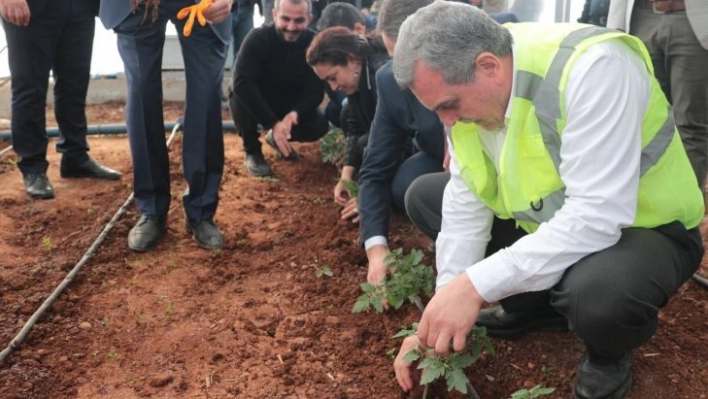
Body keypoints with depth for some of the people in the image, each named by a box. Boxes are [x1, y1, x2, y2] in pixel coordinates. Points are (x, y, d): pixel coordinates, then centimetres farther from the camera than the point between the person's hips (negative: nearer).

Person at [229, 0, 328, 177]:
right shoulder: (258, 38, -27)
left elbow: (316, 90, -19)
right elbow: (241, 83, -39)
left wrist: (295, 113, -41)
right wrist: (273, 123, -45)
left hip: (291, 107, 3)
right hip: (254, 103, -3)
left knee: (319, 126, -22)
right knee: (241, 98, -35)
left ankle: (278, 138, 12)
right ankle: (252, 151, -8)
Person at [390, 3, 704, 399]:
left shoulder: (594, 67, -32)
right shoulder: (466, 86, -11)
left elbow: (596, 219, -37)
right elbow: (466, 200, -8)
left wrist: (477, 284, -37)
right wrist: (444, 314, -14)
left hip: (642, 230, -6)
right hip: (544, 220, 7)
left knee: (595, 292, -40)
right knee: (424, 195, 3)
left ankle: (609, 355, -2)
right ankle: (534, 304, 11)